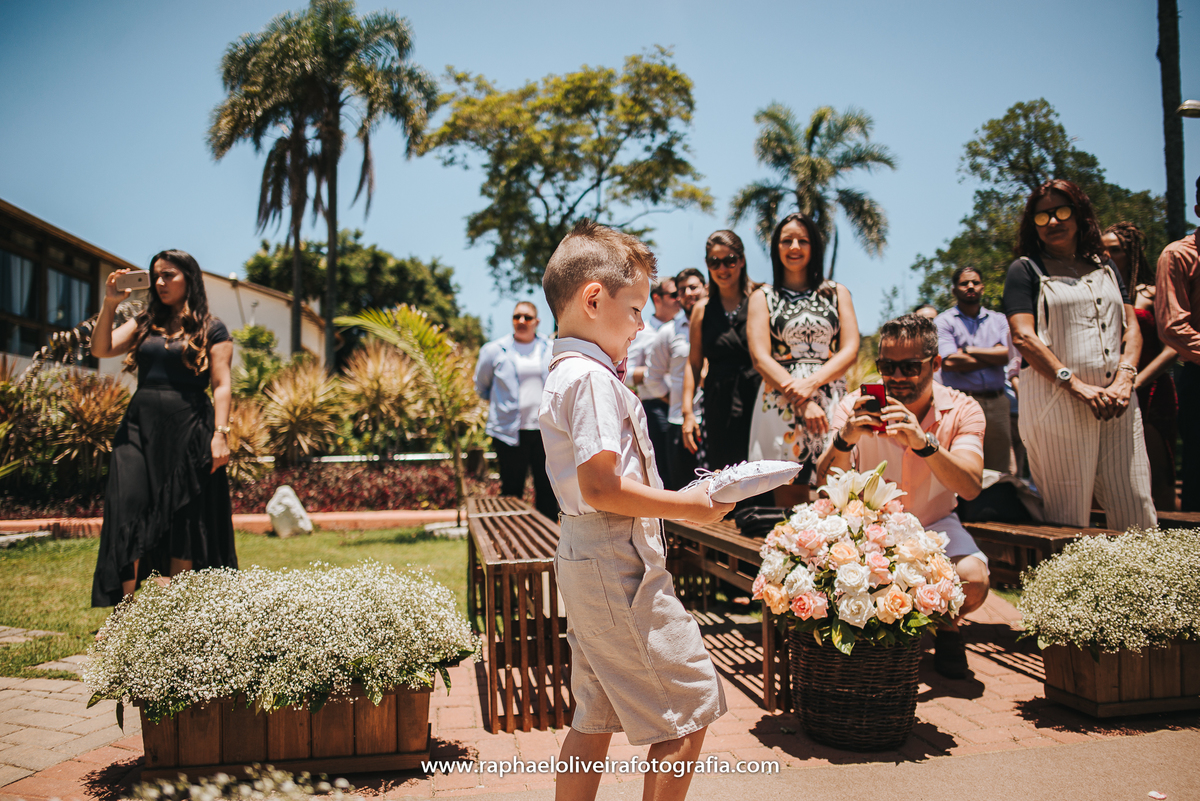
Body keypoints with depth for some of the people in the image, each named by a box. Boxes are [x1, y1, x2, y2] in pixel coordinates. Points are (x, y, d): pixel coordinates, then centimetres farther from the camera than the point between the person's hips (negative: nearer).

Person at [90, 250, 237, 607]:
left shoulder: (212, 330, 3)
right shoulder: (145, 323, 16)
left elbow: (222, 386, -3)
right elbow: (101, 349, 5)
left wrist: (220, 433, -13)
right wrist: (109, 305, -4)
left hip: (187, 430, -4)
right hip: (139, 427, 4)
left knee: (182, 523, 0)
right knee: (129, 513, -4)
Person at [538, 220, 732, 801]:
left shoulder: (564, 374, 16)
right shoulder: (592, 378, -17)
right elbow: (601, 489, -23)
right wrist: (685, 506, -13)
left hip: (585, 562, 11)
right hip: (618, 562, -11)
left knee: (596, 717, 19)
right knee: (691, 707, 1)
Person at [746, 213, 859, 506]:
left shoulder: (837, 293, 16)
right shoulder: (763, 297, 11)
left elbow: (850, 350, 5)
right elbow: (760, 358, -1)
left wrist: (811, 384, -13)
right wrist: (802, 402, -13)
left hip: (832, 404, 2)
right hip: (781, 404, -1)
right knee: (789, 500, -4)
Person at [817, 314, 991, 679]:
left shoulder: (962, 410, -12)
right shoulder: (855, 407, -13)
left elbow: (970, 488, -27)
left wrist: (924, 442, -45)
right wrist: (845, 438, -42)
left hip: (934, 525, 0)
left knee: (973, 581, -28)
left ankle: (946, 628, 11)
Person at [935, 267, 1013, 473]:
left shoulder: (998, 320, 16)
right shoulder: (943, 322, 4)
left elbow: (1008, 354, -1)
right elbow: (949, 361, -11)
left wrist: (968, 350, -5)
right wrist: (994, 356, -1)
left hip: (997, 401, 4)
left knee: (1000, 471, 6)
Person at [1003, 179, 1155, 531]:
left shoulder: (1104, 266, 21)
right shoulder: (1025, 270, 5)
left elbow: (1131, 326, 15)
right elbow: (1023, 336, -7)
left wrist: (1124, 380, -4)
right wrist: (1077, 385, -15)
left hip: (1116, 401, 5)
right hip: (1056, 401, -5)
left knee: (1138, 512, 3)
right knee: (1069, 521, -3)